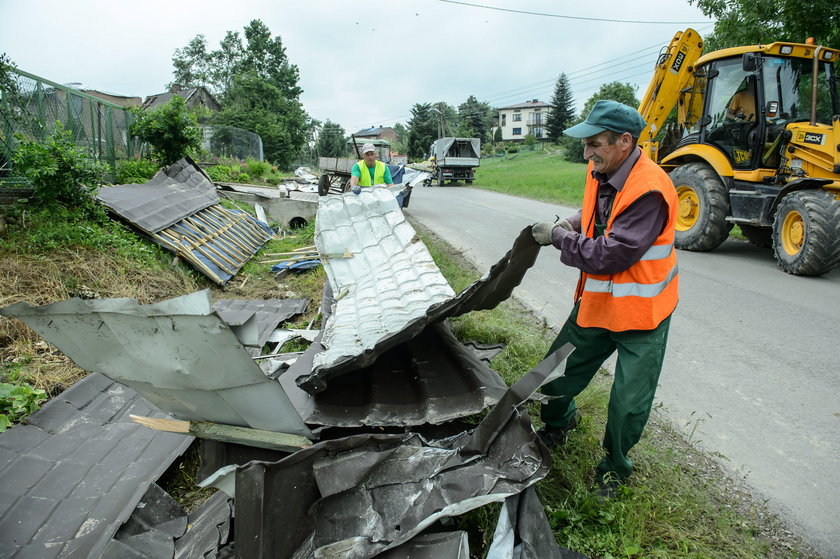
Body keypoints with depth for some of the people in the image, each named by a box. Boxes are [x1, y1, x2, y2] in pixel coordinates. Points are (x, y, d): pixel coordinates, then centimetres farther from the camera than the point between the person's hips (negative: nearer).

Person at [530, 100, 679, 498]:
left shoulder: (649, 191, -28)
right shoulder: (601, 172, -3)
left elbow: (608, 256, -30)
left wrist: (558, 237, -18)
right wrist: (563, 226, -4)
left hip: (640, 314, -7)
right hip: (595, 301, 7)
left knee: (629, 404, 6)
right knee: (557, 373, 16)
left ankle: (615, 466, 33)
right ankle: (557, 423, 47)